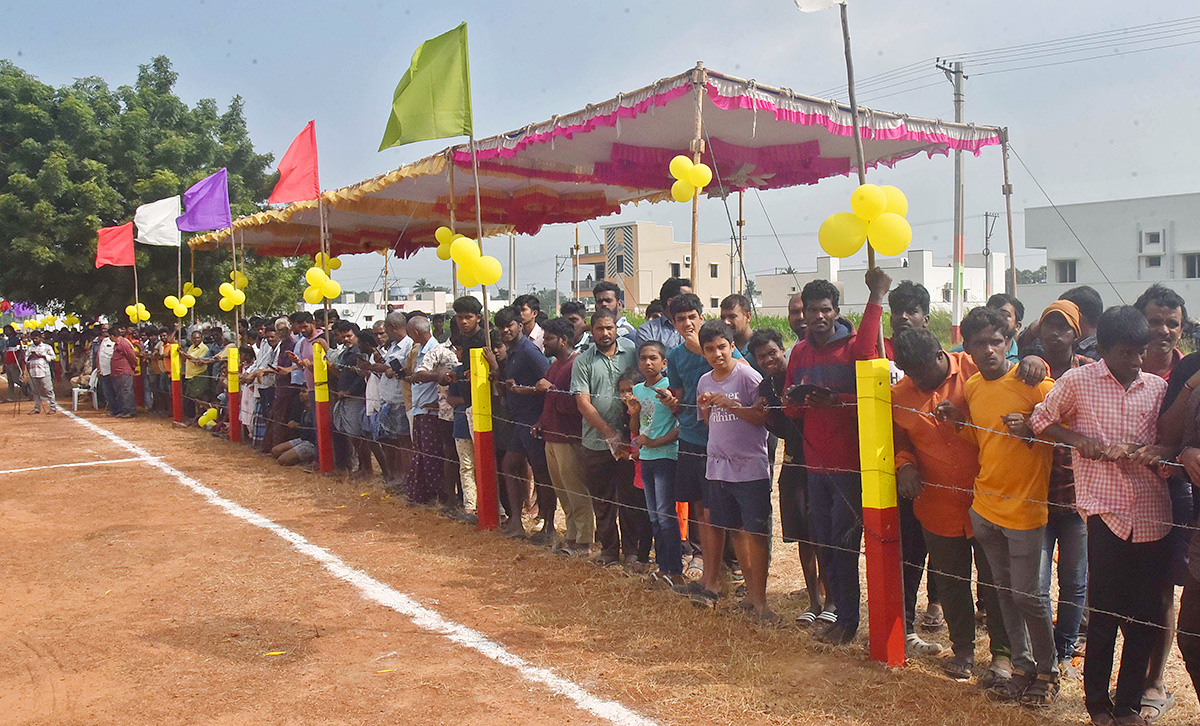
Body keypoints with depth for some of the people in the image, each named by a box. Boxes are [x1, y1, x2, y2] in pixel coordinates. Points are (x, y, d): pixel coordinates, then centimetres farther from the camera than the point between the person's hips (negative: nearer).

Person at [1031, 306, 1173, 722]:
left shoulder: (1158, 387, 10)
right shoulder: (1077, 382, 1)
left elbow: (1172, 443, 14)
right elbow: (1041, 420, 10)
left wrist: (1157, 452, -8)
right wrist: (1079, 440, -6)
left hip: (1152, 515, 3)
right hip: (1105, 511, -3)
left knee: (1147, 616, 7)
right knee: (1105, 611, 1)